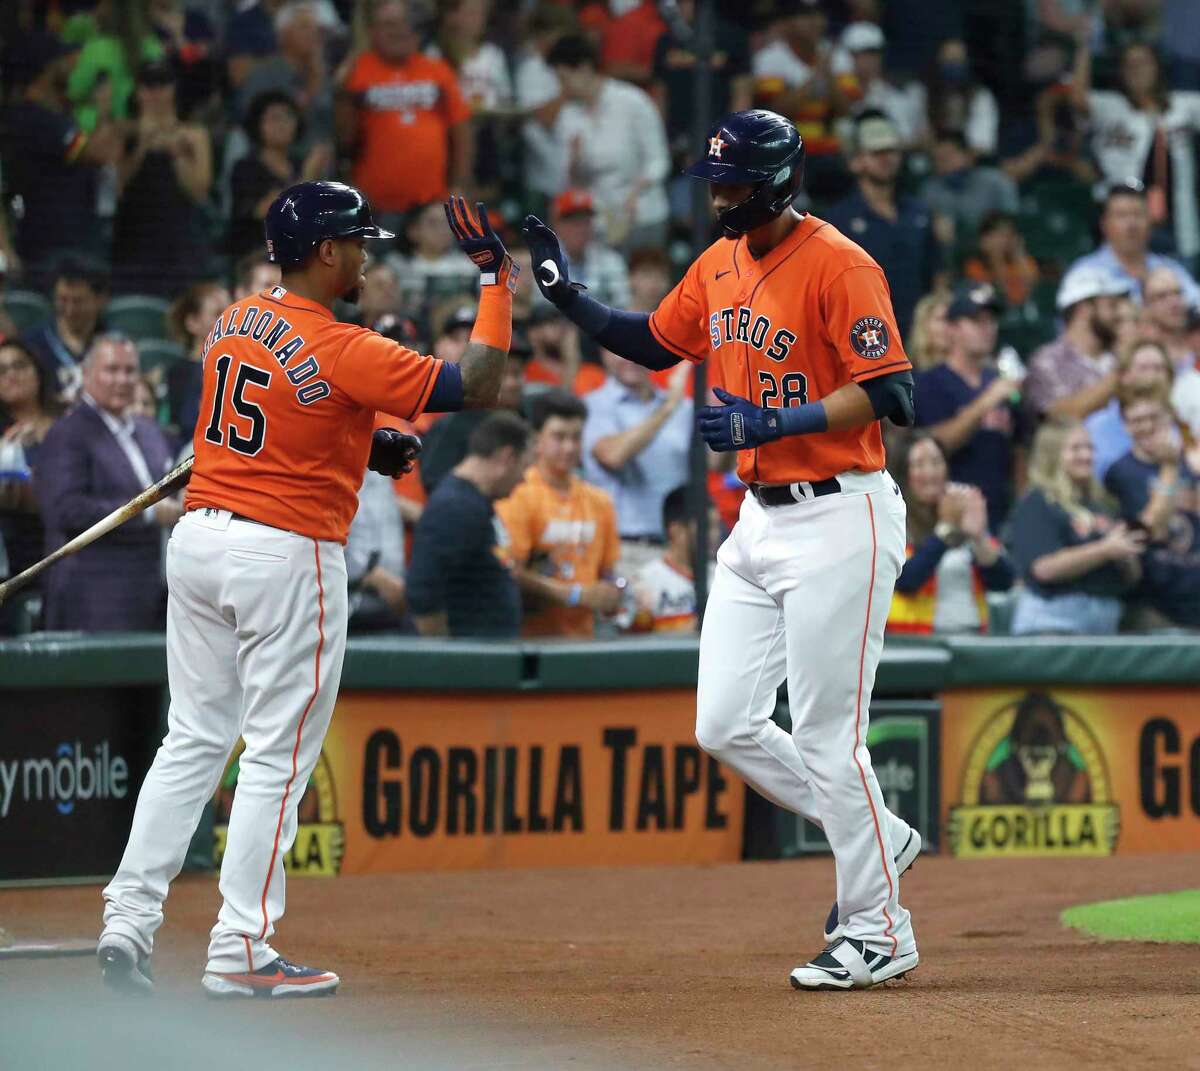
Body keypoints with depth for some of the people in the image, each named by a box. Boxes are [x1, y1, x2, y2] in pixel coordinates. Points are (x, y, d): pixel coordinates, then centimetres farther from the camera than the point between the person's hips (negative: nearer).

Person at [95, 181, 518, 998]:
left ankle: (128, 921, 6)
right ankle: (240, 953, 1)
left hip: (198, 537, 7)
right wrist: (496, 277, -9)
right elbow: (476, 386, -16)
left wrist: (361, 445, 14)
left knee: (193, 740, 13)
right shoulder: (342, 351, -16)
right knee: (278, 756, 0)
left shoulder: (234, 324, 6)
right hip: (287, 555, -7)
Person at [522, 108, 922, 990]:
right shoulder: (720, 264, 10)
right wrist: (569, 297, 9)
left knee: (826, 737, -6)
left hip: (839, 520, -9)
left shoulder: (839, 266, -16)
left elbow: (889, 393, -22)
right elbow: (653, 344, 24)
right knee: (726, 726, 7)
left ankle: (878, 931, 7)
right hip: (760, 521, 9)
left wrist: (773, 422, -28)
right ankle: (878, 840, 24)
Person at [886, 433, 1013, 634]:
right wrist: (945, 528, -13)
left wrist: (979, 538, -10)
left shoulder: (966, 512, 15)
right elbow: (905, 581, -14)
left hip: (971, 632, 4)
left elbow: (1003, 583, 7)